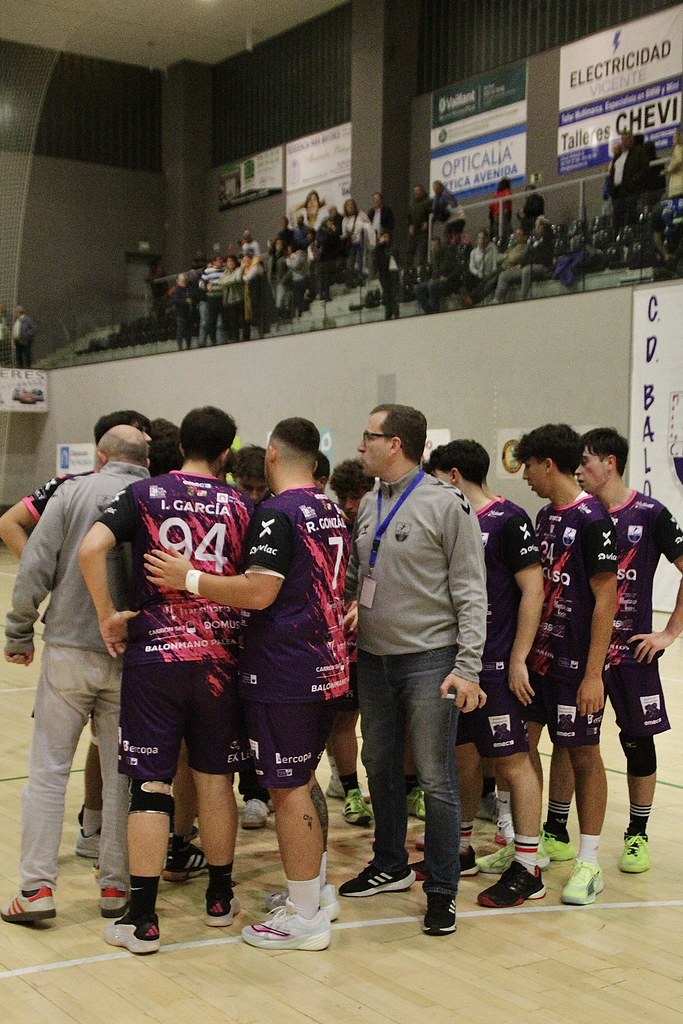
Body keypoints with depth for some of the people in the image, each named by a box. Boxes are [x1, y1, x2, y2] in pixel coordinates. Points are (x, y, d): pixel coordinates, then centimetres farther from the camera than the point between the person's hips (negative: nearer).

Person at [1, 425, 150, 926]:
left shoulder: (74, 491, -2)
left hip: (69, 650, -1)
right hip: (132, 659, 1)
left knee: (48, 770, 8)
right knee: (122, 775, 12)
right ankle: (116, 885, 18)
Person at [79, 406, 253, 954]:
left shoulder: (146, 493, 0)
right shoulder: (241, 505, 4)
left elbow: (91, 548, -15)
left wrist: (108, 615, -5)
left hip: (153, 655, -1)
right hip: (220, 657, 2)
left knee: (150, 785, 2)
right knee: (215, 780, 13)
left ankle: (143, 920, 6)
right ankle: (220, 898, 27)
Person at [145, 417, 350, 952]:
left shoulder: (277, 513, -16)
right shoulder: (333, 512, 11)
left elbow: (259, 591, -23)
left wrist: (190, 579, -16)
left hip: (284, 672, -9)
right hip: (327, 666, 9)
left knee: (288, 788, -2)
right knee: (304, 778, 20)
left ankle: (305, 918, 5)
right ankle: (316, 888, 31)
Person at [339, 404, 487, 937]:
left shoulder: (447, 504, -10)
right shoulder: (368, 505, 9)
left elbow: (471, 593, -12)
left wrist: (467, 667, -16)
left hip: (429, 660, -7)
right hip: (374, 658, 7)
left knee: (436, 778, 0)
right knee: (381, 767, 17)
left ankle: (442, 889, 13)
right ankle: (390, 866, 34)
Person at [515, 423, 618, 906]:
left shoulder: (592, 520, -14)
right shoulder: (545, 516, 10)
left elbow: (605, 601, -15)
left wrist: (593, 673, -17)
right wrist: (524, 650, 11)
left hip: (577, 661, -8)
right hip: (539, 654, 8)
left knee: (583, 753, 2)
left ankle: (589, 862, 13)